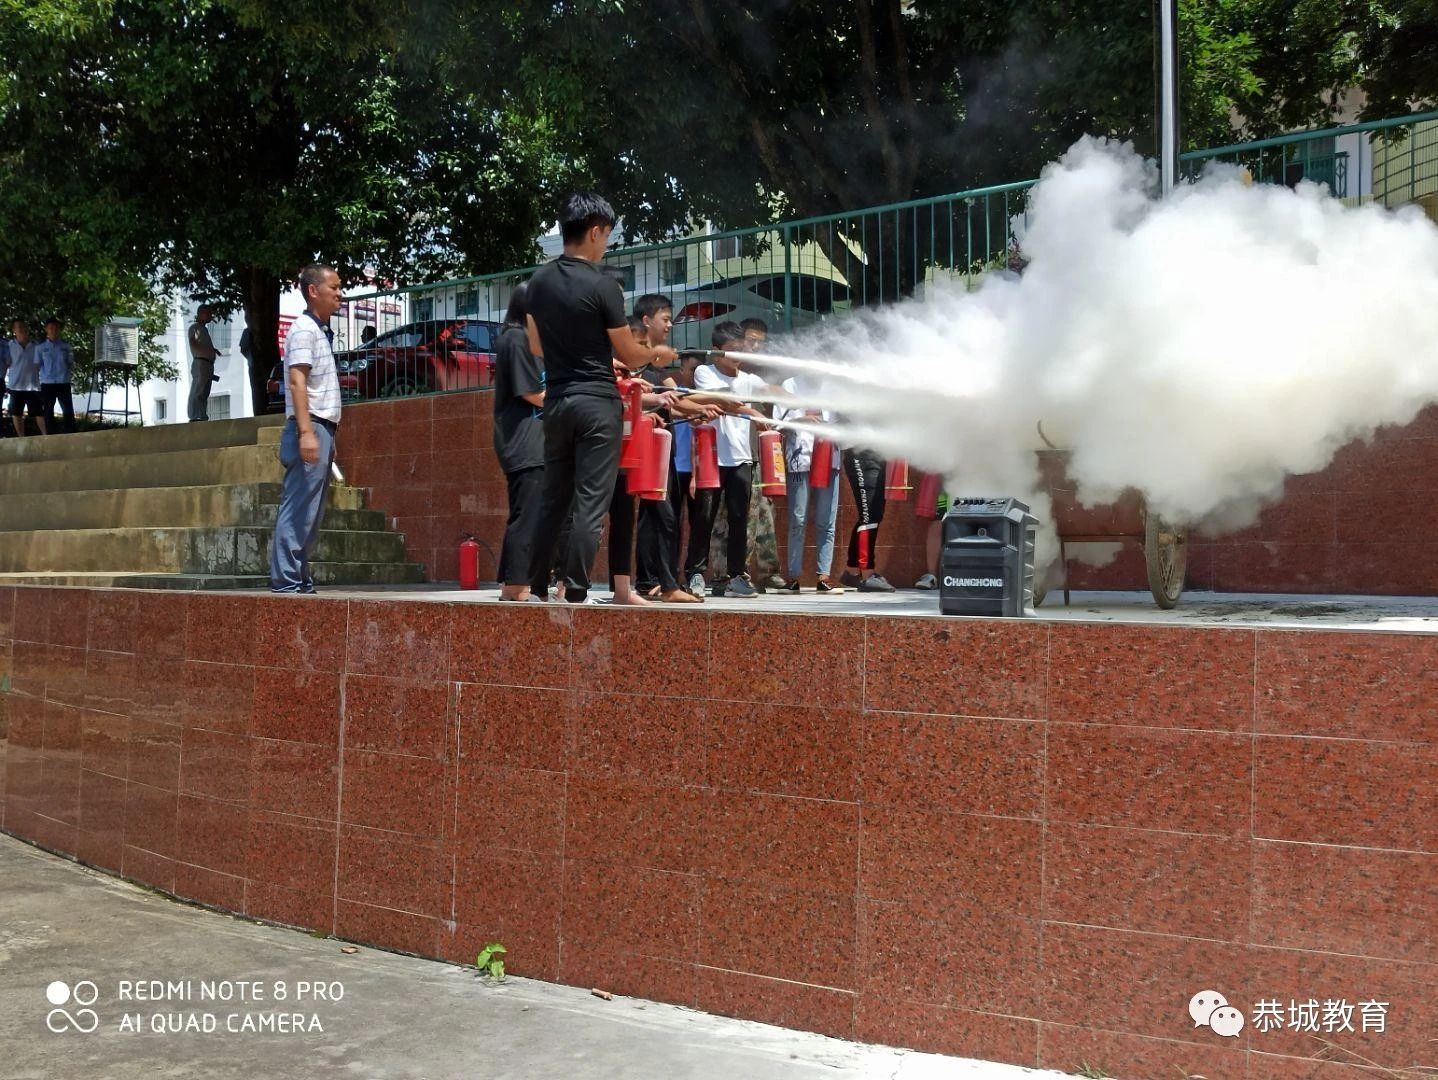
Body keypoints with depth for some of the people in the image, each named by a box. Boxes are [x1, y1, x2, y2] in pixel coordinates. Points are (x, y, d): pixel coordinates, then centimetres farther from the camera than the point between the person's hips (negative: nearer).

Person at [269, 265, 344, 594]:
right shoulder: (304, 329, -8)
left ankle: (300, 578, 16)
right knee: (298, 510, -10)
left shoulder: (321, 331, 21)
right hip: (310, 429, -10)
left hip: (322, 430, 10)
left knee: (312, 513, 11)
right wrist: (306, 431, -26)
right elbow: (297, 381, -18)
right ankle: (286, 579, -10)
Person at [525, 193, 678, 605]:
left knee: (554, 499, 13)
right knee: (591, 503, -3)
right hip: (596, 402, -6)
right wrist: (658, 352, 16)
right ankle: (576, 593, -3)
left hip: (557, 400, 6)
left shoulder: (539, 281, 7)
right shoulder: (602, 286, -12)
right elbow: (630, 356, -6)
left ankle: (536, 588, 15)